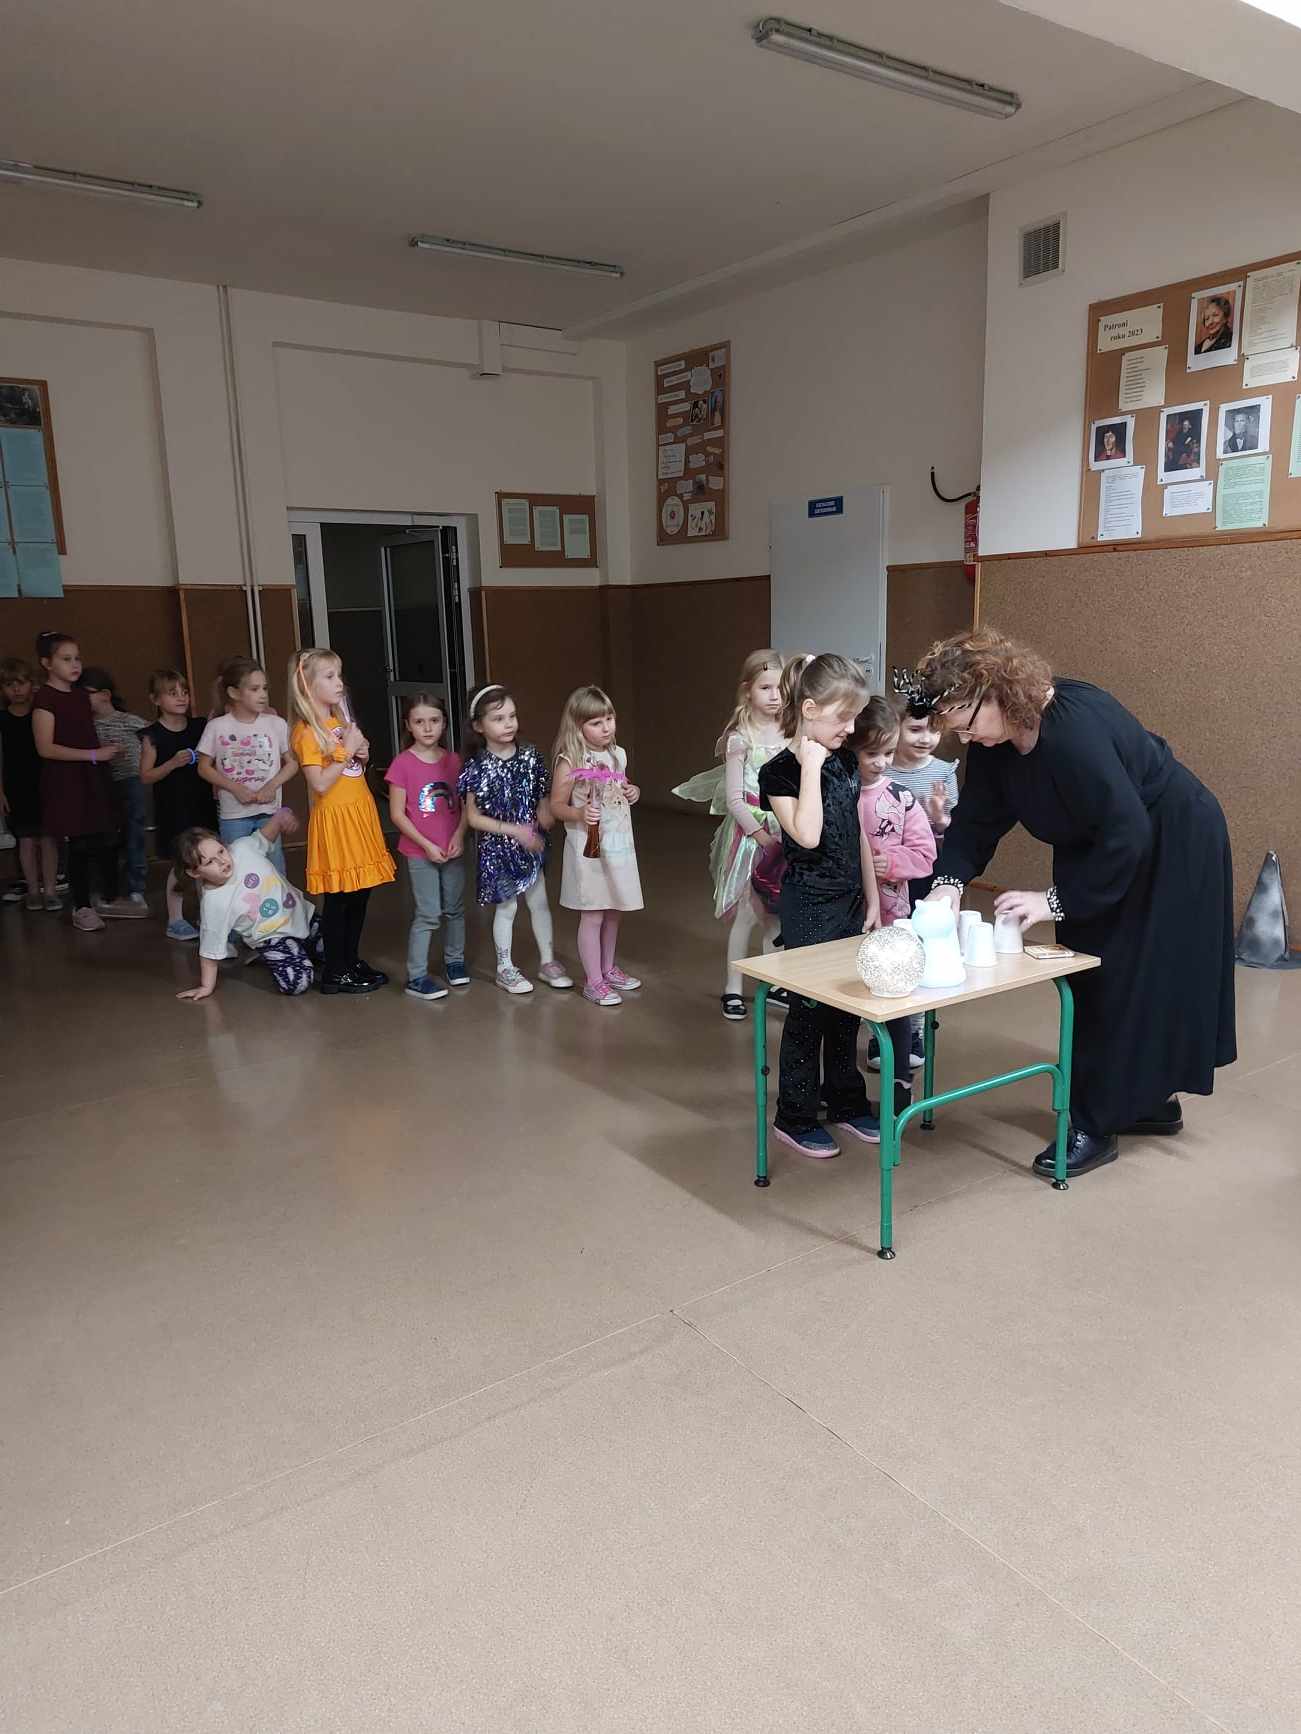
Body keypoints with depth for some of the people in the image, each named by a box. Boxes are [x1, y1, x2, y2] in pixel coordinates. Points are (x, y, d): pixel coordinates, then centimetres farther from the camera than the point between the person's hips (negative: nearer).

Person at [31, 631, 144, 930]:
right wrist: (94, 754, -19)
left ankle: (109, 899, 23)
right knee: (80, 845, -1)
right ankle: (81, 907, 11)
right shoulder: (45, 698, -11)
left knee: (106, 841, 10)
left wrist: (106, 754, 8)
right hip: (65, 781, -7)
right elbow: (46, 748, -18)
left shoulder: (81, 696, 11)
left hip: (92, 777, 7)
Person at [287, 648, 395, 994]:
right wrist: (346, 750, -17)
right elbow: (320, 784, -20)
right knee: (337, 899, -1)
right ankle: (335, 973, 8)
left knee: (360, 894, 12)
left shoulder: (341, 721, 12)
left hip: (361, 813, 8)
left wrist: (362, 753, 3)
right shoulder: (307, 732, -13)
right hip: (335, 819, -8)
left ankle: (352, 961, 24)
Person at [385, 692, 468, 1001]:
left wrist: (459, 836, -9)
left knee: (455, 908, 15)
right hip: (420, 852, -4)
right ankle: (416, 977, 5)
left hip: (453, 848, 4)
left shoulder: (453, 761, 2)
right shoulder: (402, 764, -10)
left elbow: (465, 804, 7)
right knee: (428, 914, -4)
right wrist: (426, 845, -13)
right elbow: (397, 814, -10)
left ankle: (454, 960, 33)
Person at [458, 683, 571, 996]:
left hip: (531, 844, 4)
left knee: (539, 902, 12)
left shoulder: (531, 757, -5)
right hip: (497, 847, -3)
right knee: (506, 908, 7)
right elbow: (473, 818, -12)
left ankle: (548, 961, 28)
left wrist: (545, 811, -15)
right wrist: (514, 830, -18)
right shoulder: (477, 767, -14)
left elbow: (542, 797, 8)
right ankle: (505, 969, 23)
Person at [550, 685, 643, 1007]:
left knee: (613, 912, 16)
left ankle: (608, 969, 33)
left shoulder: (618, 754, 6)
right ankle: (594, 981, 12)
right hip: (588, 847, -6)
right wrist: (579, 814, -27)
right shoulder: (569, 762, -13)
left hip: (619, 844, 6)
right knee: (592, 916, 1)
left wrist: (633, 793, 0)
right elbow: (557, 805, -9)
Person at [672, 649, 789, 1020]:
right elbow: (734, 800, -10)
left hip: (784, 832, 4)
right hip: (750, 831, -4)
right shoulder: (740, 739, -9)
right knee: (748, 911, 0)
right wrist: (760, 833, -18)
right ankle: (733, 987, 13)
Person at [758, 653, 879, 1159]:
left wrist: (872, 898, 12)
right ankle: (795, 1117, 15)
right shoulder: (780, 772, -15)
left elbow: (859, 835, 11)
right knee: (809, 1007, 1)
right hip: (808, 905, -7)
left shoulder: (846, 762, 6)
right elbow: (807, 835, -28)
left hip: (850, 899, 7)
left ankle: (845, 1100, 31)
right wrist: (810, 767, -25)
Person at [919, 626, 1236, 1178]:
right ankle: (1152, 1102, 29)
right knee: (1092, 979, 13)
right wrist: (949, 882, -21)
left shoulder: (1074, 727, -35)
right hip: (1101, 848, 9)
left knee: (1129, 981, -4)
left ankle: (1096, 1126, 6)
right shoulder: (995, 741, -10)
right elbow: (977, 817, -6)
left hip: (1171, 849, -9)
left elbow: (1127, 832, -36)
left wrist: (1058, 900, -32)